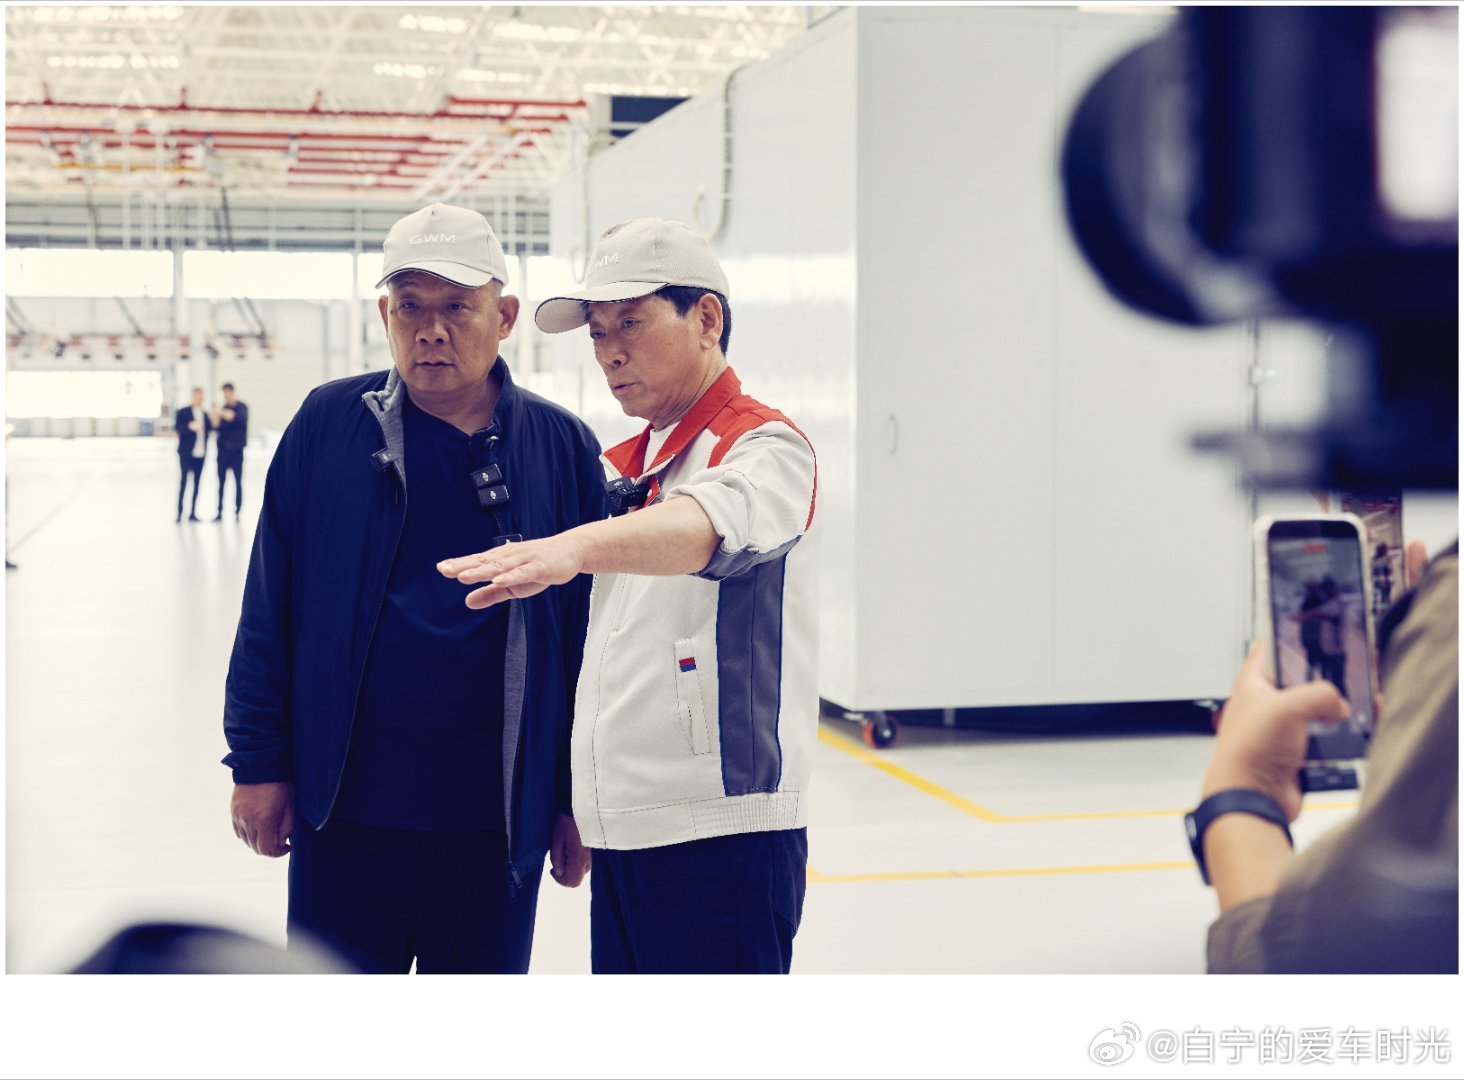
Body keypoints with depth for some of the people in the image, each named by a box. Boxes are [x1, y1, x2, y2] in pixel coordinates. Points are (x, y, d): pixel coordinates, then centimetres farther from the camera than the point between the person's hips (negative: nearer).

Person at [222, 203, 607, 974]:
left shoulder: (563, 447, -1)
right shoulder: (328, 424, -1)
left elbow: (591, 637, 1)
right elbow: (269, 610, 3)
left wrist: (580, 801, 1)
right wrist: (259, 763, 0)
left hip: (498, 826, 0)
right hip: (345, 814, 0)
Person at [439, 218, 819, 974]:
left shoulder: (765, 446, -7)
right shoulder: (622, 468, 17)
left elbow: (713, 522, -32)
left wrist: (576, 544, -50)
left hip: (721, 833, -7)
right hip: (620, 836, 8)